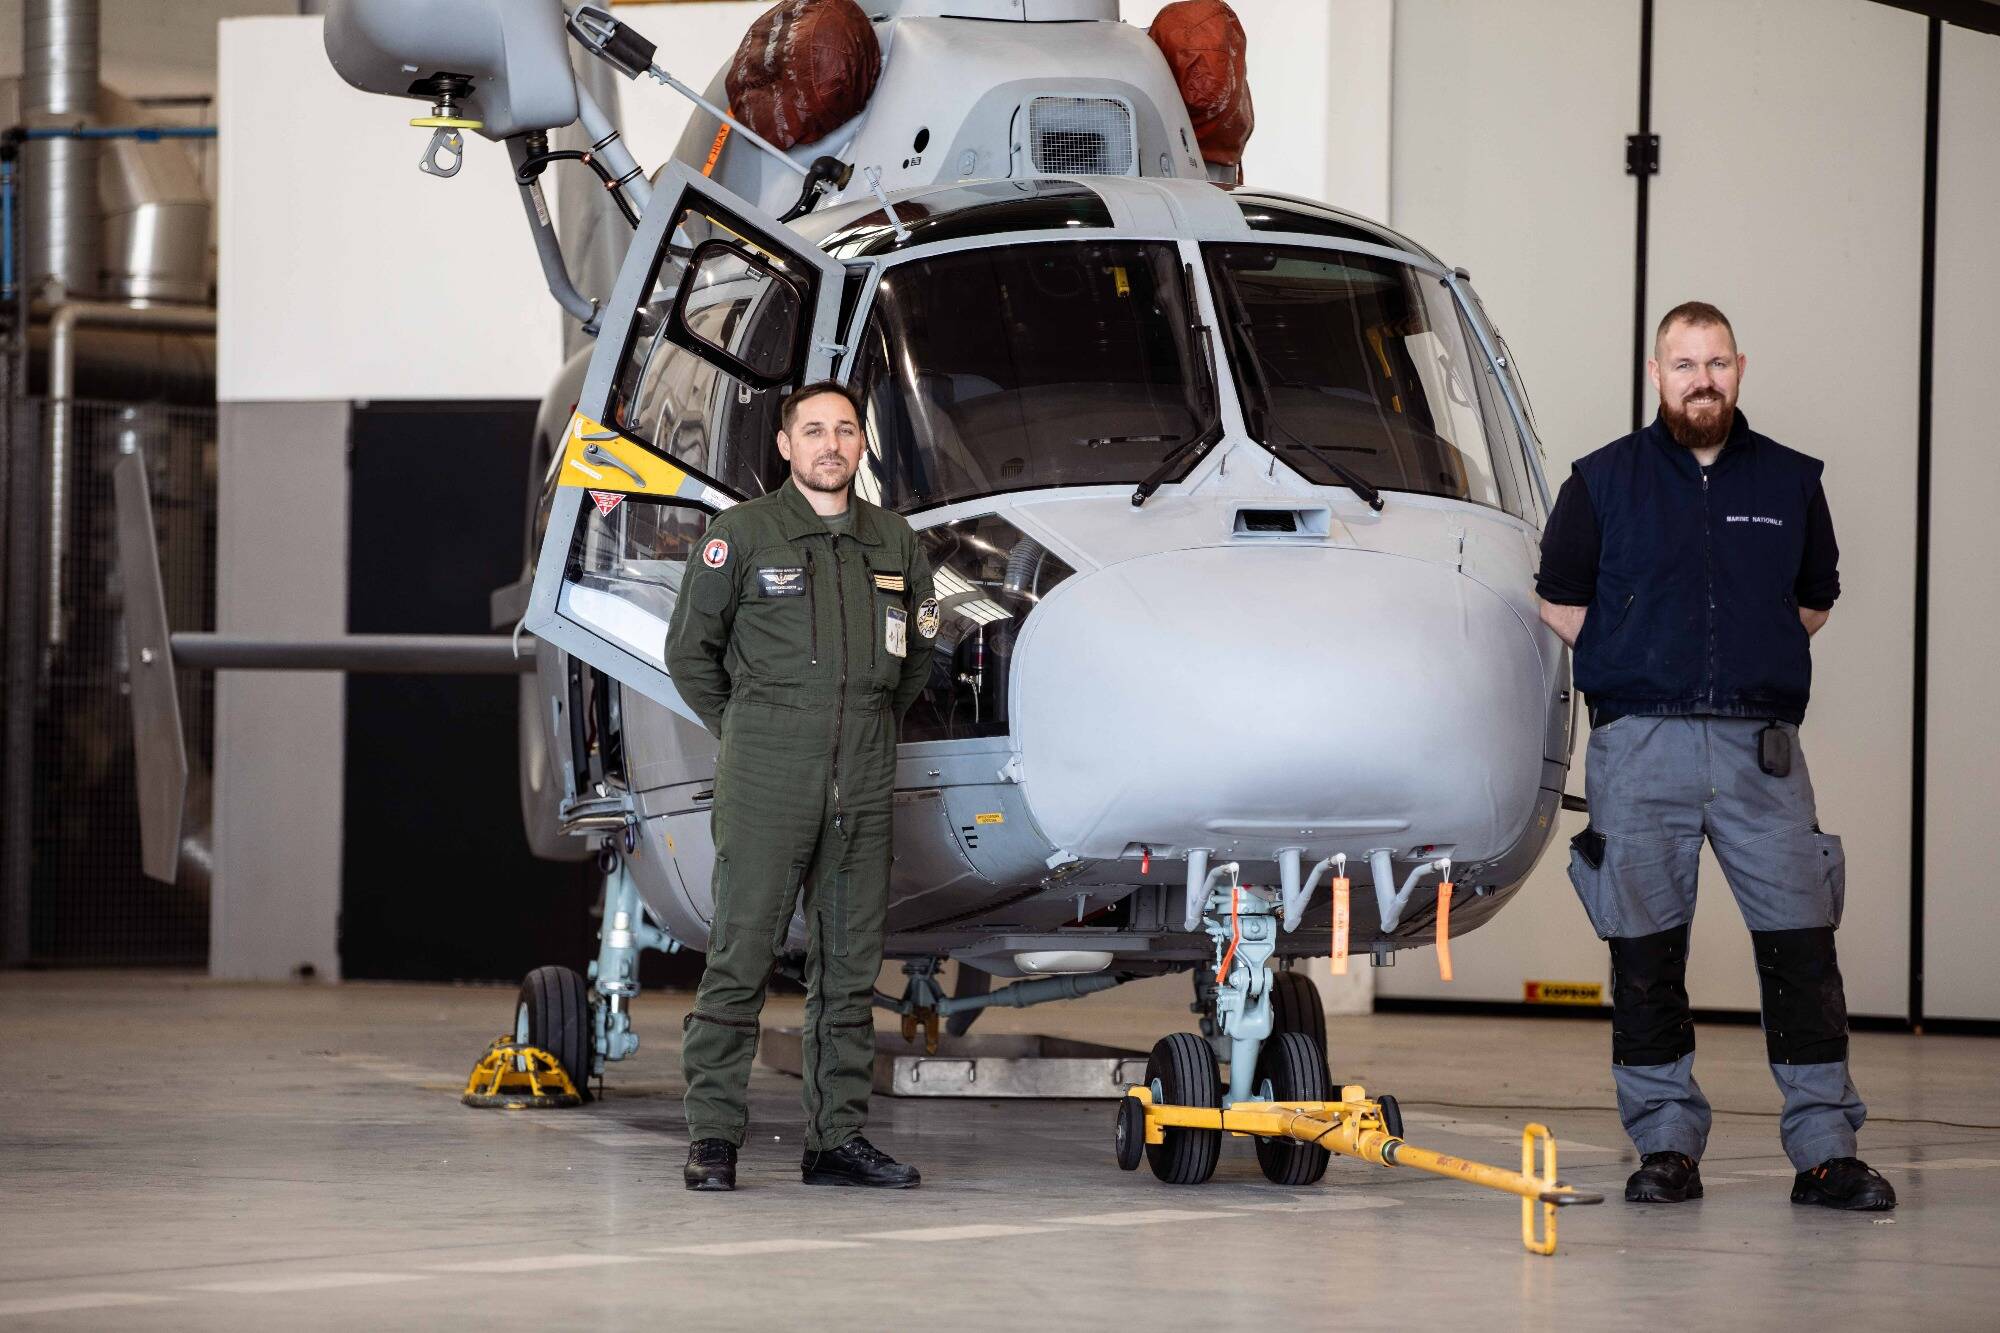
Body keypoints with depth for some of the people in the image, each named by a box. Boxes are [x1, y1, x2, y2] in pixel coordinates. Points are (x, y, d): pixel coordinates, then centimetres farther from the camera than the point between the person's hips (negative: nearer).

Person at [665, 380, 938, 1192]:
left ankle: (837, 1139, 10)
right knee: (741, 957, -7)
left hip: (864, 782, 4)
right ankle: (713, 1139, -5)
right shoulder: (742, 534, 1)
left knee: (850, 965, 6)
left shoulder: (894, 544, 12)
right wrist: (746, 732, 6)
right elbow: (689, 650, 6)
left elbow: (919, 649, 25)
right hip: (767, 779, -4)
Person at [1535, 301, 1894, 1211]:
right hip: (1639, 747, -1)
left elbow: (1815, 599, 22)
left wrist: (1749, 658, 12)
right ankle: (1666, 1145, 10)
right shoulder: (1603, 482, 7)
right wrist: (1636, 667, 8)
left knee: (1801, 944, -6)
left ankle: (1824, 1147, -2)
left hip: (1760, 744, 1)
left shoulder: (1790, 483, 11)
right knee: (1644, 949, 1)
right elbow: (1558, 601, 13)